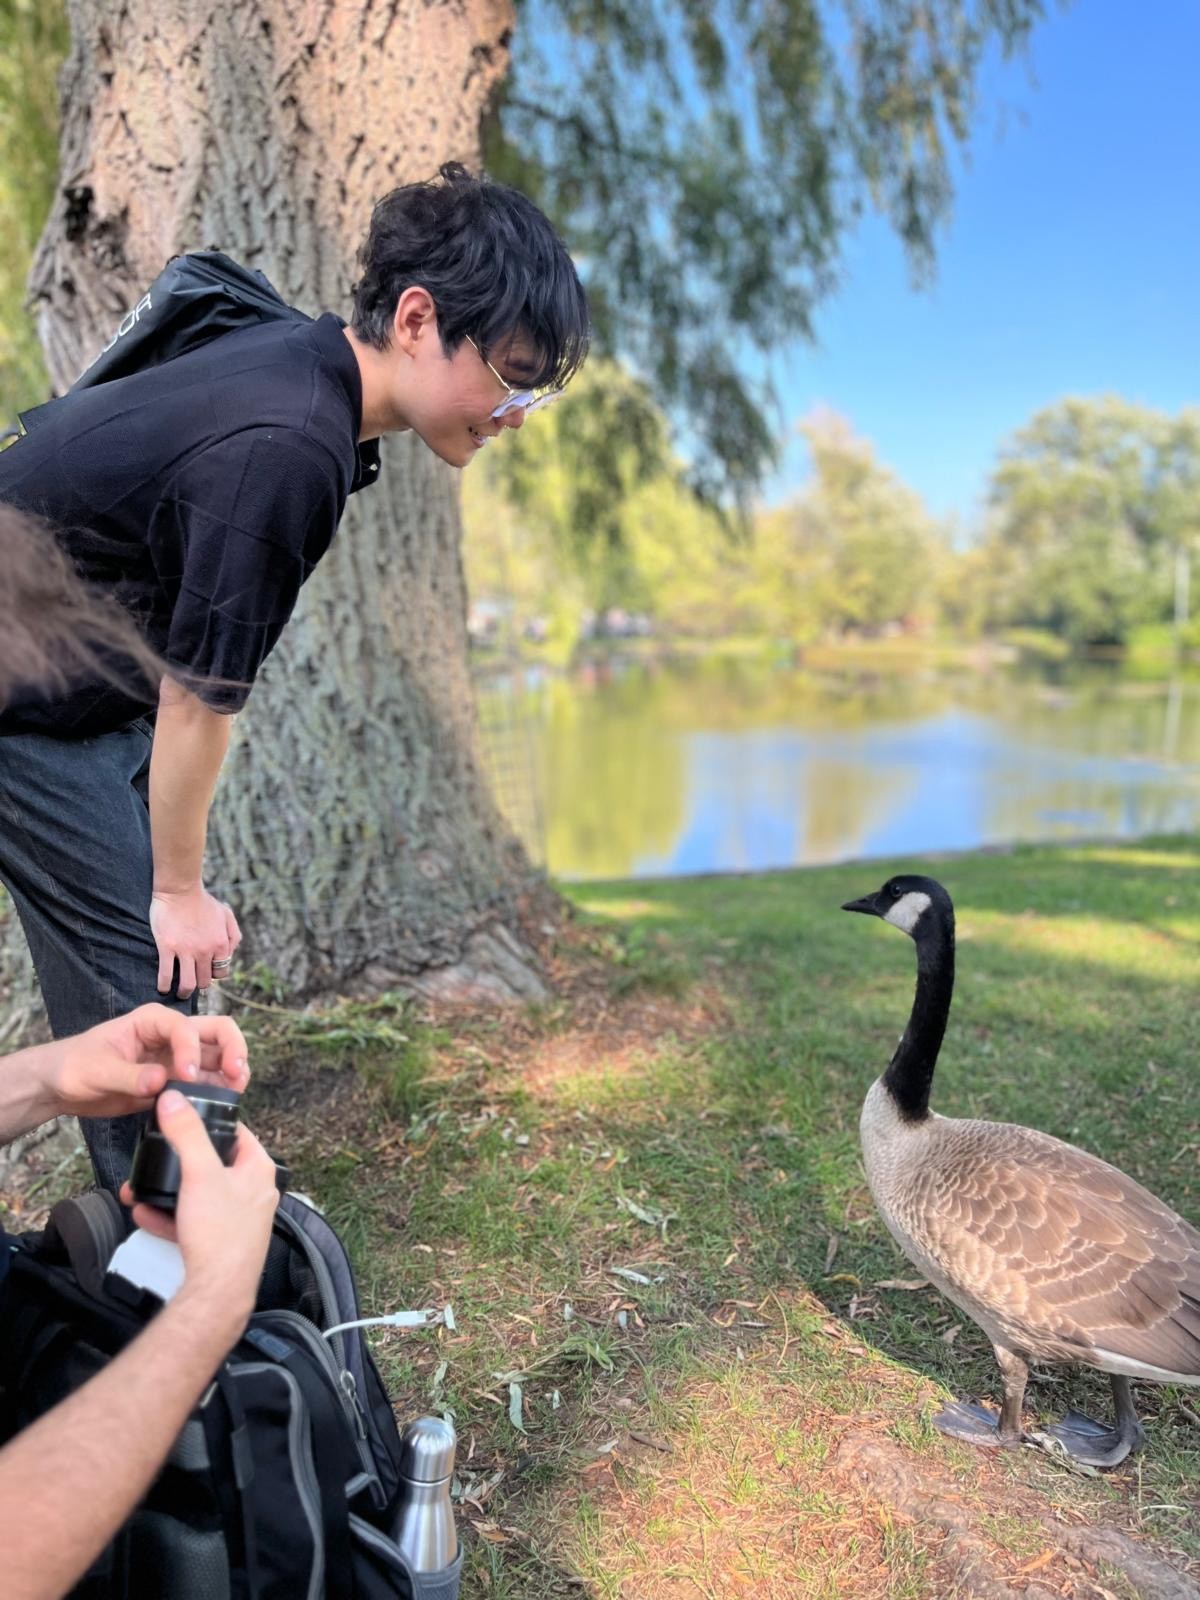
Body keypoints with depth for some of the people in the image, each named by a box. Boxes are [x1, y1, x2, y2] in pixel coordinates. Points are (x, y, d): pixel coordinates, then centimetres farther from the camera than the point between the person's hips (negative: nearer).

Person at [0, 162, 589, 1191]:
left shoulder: (303, 357, -4)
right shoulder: (283, 453, -34)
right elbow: (197, 700, -24)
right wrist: (180, 887, -9)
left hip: (95, 681, 9)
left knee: (169, 939, 15)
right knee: (142, 965, -2)